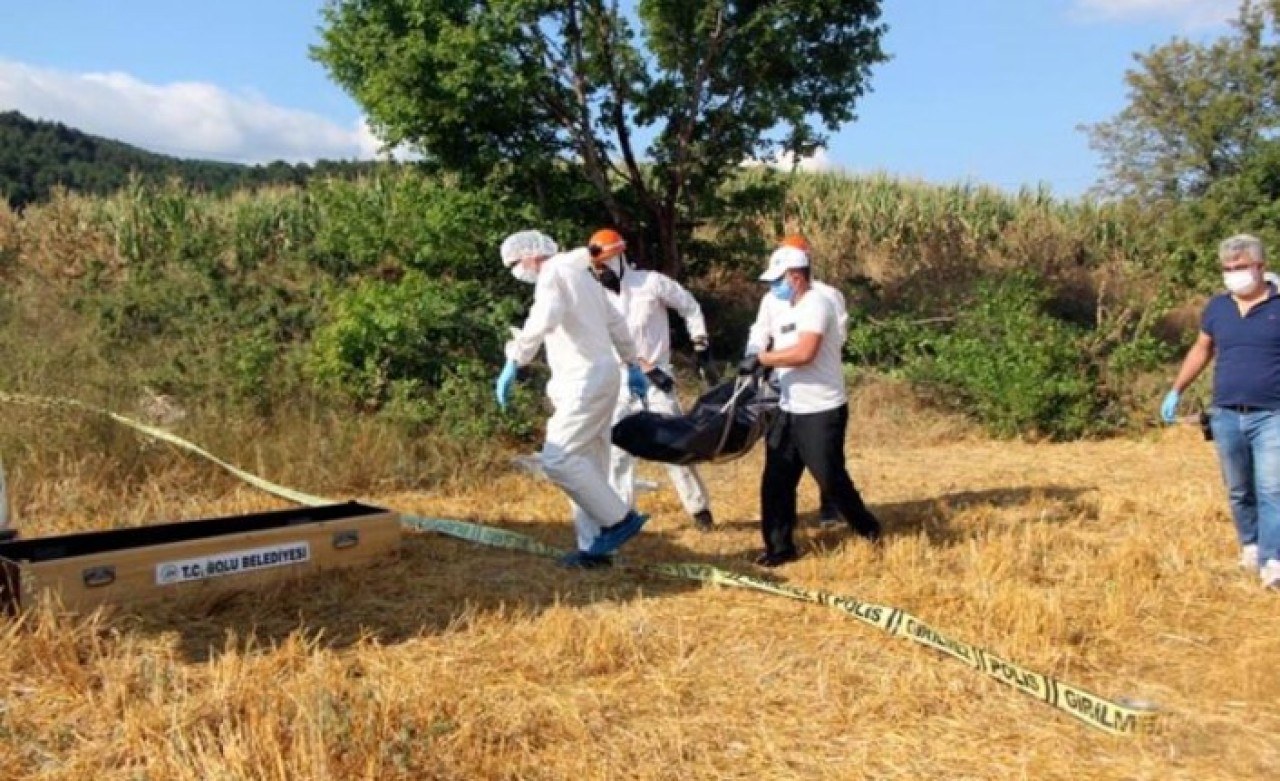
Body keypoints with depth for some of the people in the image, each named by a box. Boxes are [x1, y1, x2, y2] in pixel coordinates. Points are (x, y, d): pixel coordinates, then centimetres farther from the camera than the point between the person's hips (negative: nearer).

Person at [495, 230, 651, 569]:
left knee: (557, 459, -12)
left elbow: (542, 322, -29)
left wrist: (513, 364, -26)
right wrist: (632, 366, 33)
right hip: (598, 377, 10)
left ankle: (619, 519, -7)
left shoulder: (554, 273, -9)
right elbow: (616, 322, 26)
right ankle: (593, 546, 10)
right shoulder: (578, 273, 21)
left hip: (585, 380, -10)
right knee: (587, 464, 9)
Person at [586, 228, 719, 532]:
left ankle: (699, 508, 9)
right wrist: (646, 368, -15)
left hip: (658, 379, -3)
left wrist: (700, 344, 2)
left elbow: (689, 306, 5)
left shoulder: (651, 282, -7)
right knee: (618, 449, 2)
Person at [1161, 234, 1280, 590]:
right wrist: (1175, 391, 19)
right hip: (1226, 415, 4)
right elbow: (1202, 350, 20)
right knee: (1238, 491, 14)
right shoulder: (1217, 307, 8)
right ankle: (1250, 547, 31)